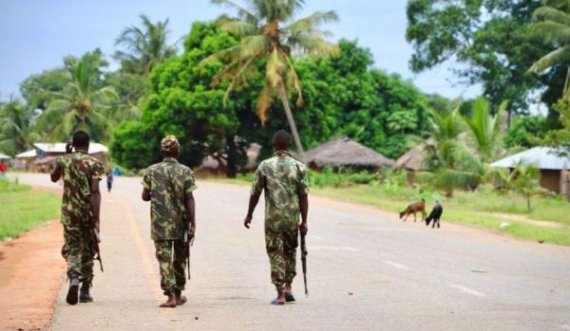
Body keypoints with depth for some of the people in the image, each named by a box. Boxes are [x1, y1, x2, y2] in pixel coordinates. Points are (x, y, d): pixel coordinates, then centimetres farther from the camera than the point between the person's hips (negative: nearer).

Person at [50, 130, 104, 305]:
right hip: (88, 212, -1)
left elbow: (54, 178, 24)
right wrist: (96, 218, -17)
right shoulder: (94, 163, -7)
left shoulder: (63, 161, 2)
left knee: (72, 247, 5)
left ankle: (74, 277, -26)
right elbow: (95, 192, -16)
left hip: (69, 212, 1)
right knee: (88, 250, 12)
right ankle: (85, 291, 16)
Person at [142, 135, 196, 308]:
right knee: (180, 259, 16)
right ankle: (178, 294, 25)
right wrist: (193, 224, -5)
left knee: (164, 259, -2)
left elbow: (145, 196, 2)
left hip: (160, 224, -1)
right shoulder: (185, 172, -4)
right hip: (181, 223, 1)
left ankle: (170, 295, -14)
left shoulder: (151, 171, -2)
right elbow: (189, 199, -7)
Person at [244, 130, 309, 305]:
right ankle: (288, 288, 17)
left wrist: (249, 215, 13)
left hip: (272, 218, -2)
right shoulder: (299, 167, -1)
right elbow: (304, 196, -2)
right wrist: (304, 221, 3)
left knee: (275, 253, 4)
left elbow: (255, 193, 0)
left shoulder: (265, 166, -3)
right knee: (290, 251, 21)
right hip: (293, 218, 2)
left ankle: (280, 294, 0)